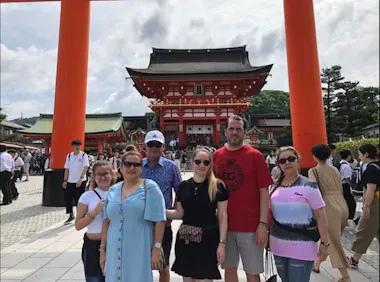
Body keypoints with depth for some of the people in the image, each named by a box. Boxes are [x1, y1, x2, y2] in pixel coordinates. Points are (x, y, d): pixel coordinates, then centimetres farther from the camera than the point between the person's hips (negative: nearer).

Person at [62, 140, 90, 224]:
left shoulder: (83, 155, -6)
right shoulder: (69, 155, 7)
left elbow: (85, 168, -13)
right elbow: (67, 169, 8)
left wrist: (80, 179, -22)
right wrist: (65, 180, 2)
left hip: (81, 181, -4)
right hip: (70, 181, 4)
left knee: (79, 199, 2)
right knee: (67, 198, 5)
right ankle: (71, 215, 24)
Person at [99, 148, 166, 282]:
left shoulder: (149, 187, -7)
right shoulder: (113, 190, 7)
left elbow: (159, 220, -10)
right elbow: (106, 222, 11)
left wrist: (157, 248, -13)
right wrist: (102, 249, 10)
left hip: (140, 251, -4)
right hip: (115, 251, 4)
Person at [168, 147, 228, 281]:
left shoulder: (218, 186, -7)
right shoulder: (183, 186, 2)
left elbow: (222, 216, -5)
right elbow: (179, 213, 6)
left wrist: (222, 243, -7)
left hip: (208, 239, -3)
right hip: (185, 239, 3)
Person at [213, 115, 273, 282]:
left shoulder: (255, 156, -5)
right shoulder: (216, 156, 3)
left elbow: (264, 192, -6)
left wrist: (263, 223, -10)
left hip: (250, 225, -2)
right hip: (224, 225, 3)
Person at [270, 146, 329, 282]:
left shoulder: (308, 186, -11)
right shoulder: (275, 186, 4)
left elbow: (321, 216, -10)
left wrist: (324, 243, -12)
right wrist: (268, 236, 15)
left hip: (301, 248, -5)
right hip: (278, 247, 5)